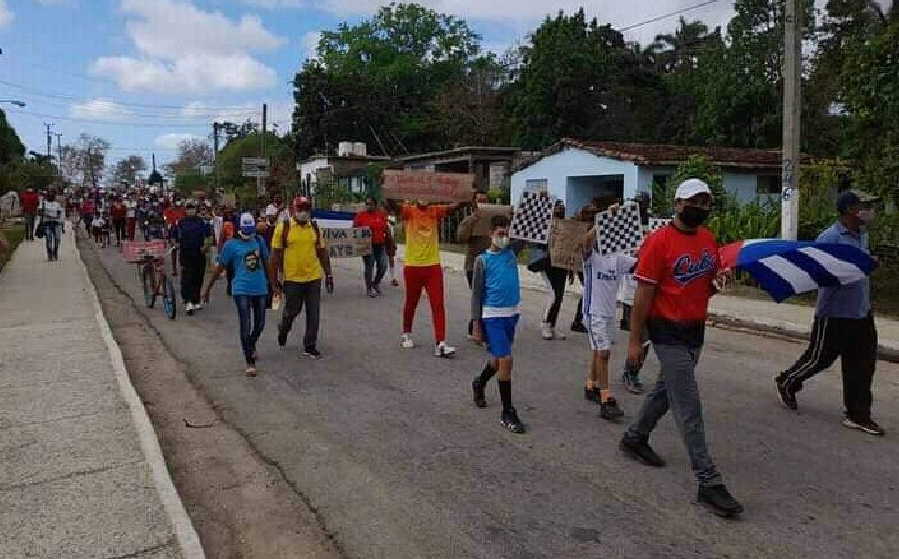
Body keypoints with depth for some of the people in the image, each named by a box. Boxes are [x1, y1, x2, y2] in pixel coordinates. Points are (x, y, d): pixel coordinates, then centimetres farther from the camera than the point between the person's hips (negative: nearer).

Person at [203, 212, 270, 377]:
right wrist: (208, 288, 4)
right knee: (246, 325, -6)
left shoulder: (259, 241, 6)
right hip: (241, 290, -4)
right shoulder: (231, 244, -5)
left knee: (260, 323, 14)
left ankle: (251, 347, 44)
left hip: (260, 288, 4)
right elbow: (220, 267, 1)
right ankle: (250, 363, 1)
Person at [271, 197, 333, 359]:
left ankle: (310, 347, 17)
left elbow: (322, 253, 12)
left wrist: (328, 275, 9)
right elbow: (276, 255, -2)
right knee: (292, 310, 9)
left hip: (314, 277, 3)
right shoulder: (283, 227, -4)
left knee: (313, 314, 5)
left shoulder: (315, 228, 6)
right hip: (292, 278, -3)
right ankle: (283, 328, 43)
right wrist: (275, 280, -4)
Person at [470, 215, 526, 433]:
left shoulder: (512, 252, 7)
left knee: (498, 359, 17)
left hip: (512, 313, 5)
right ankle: (507, 412, -1)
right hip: (492, 316, -5)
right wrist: (476, 324, -5)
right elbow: (477, 293, -3)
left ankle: (479, 383, 46)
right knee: (505, 360, -11)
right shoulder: (483, 260, -5)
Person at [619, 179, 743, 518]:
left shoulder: (709, 240, 8)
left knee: (666, 389, 22)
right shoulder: (659, 242, -14)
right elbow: (643, 294, -14)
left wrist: (718, 282, -7)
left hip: (696, 330, 8)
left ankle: (634, 439, 43)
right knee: (689, 406, -7)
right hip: (668, 332, -8)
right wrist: (635, 341, -14)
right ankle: (709, 483, -2)